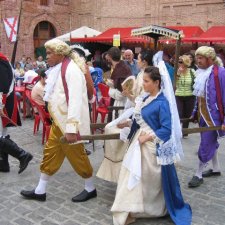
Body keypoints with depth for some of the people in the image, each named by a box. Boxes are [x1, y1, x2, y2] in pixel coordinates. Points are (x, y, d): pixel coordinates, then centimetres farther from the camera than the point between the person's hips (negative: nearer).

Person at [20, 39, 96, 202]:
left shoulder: (71, 70, -19)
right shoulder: (58, 70, 10)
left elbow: (75, 100, -27)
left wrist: (71, 128, -32)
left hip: (69, 123, -9)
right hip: (58, 122, 9)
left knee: (76, 156, 5)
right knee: (50, 154, 15)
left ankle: (90, 189, 25)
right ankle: (40, 191, 28)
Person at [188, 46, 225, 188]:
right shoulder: (201, 73, 6)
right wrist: (195, 113, 15)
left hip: (213, 115, -7)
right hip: (202, 114, 7)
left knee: (206, 144, 0)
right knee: (211, 142, 19)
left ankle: (199, 175, 13)